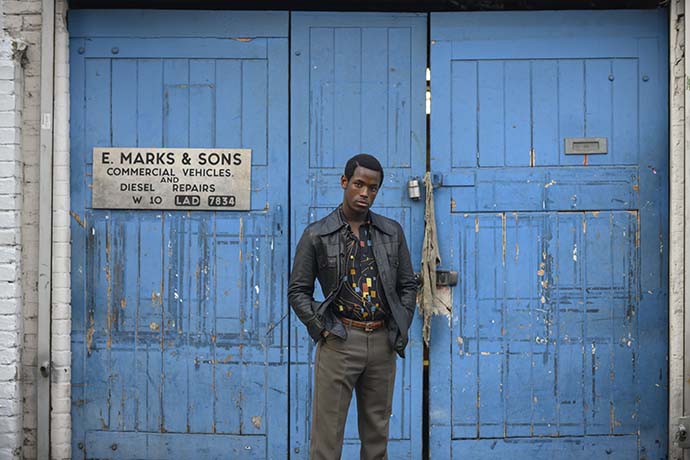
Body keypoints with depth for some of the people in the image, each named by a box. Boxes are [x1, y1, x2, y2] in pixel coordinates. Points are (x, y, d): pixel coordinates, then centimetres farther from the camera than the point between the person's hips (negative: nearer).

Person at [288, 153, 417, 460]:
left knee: (376, 432, 12)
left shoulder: (392, 233, 9)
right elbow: (298, 291, 2)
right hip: (339, 341, -3)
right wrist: (321, 329, -7)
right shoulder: (317, 235, 0)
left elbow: (408, 285, 14)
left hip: (383, 342, 3)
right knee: (328, 433, -2)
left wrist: (401, 329, 5)